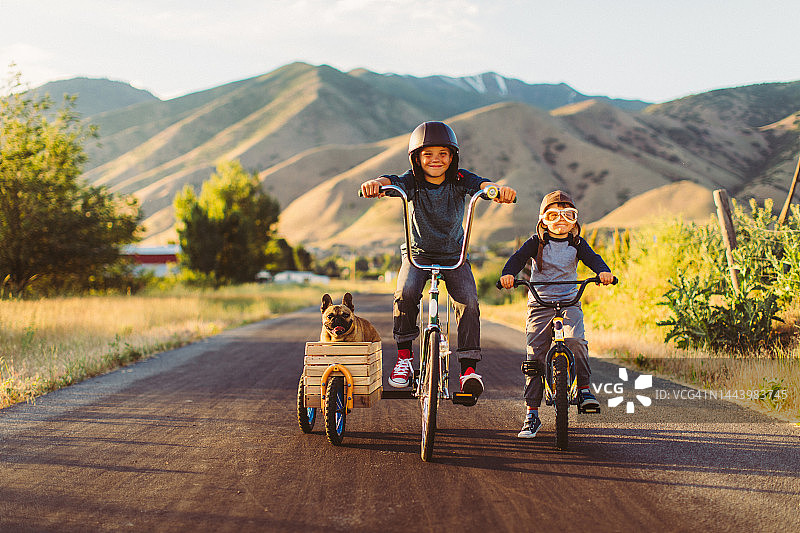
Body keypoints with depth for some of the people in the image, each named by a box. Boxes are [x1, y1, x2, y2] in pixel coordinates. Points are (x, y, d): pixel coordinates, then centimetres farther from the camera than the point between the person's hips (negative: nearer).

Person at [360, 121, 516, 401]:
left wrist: (499, 189, -56)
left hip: (454, 255, 1)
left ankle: (469, 366, -12)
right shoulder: (412, 181, -14)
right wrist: (376, 184, -60)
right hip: (418, 253, -1)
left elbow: (482, 184, -32)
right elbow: (392, 181, -35)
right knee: (405, 293, -28)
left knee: (468, 302, -21)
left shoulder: (459, 180, -12)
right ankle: (404, 355, -10)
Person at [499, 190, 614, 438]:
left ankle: (584, 387, -8)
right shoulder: (537, 242, 3)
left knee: (574, 339, -29)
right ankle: (532, 413, 3)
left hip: (569, 302, 0)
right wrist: (508, 274, -31)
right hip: (539, 304, 0)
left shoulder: (576, 244, 7)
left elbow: (592, 258, -7)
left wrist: (603, 271, -29)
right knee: (535, 355, -5)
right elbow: (518, 257, -10)